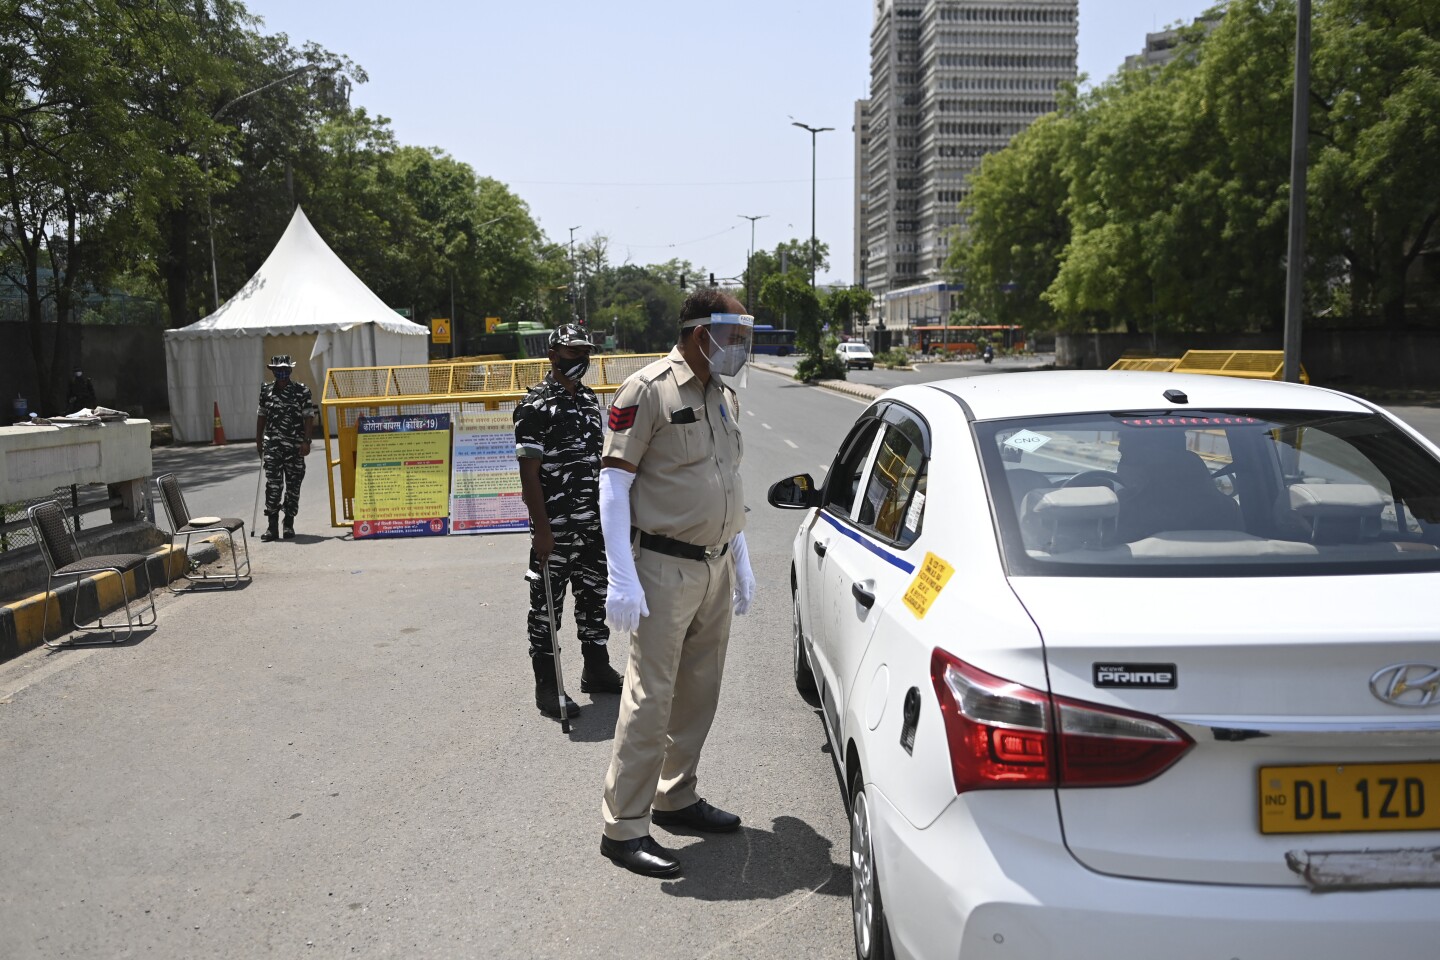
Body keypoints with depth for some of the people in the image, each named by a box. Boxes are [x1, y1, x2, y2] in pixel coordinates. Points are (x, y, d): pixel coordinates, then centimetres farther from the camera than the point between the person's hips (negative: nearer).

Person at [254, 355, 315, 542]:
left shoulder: (302, 391, -1)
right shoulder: (266, 391, 8)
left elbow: (309, 417, -3)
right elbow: (261, 417, 16)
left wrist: (306, 441, -11)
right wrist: (258, 441, 15)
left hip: (295, 446, -1)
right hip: (272, 445, 1)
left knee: (293, 486, 5)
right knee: (273, 484, -7)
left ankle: (289, 524, 15)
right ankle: (272, 526, -4)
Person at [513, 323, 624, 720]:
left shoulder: (589, 400, 12)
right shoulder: (536, 406, -12)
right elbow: (529, 472, -15)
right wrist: (541, 528, -19)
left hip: (594, 524, 8)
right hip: (555, 527, -7)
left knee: (594, 596, 17)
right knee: (547, 604, 3)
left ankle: (597, 669, 32)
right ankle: (547, 686, 13)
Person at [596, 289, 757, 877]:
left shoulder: (724, 398, 13)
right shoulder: (647, 391, -11)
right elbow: (614, 482, -13)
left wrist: (741, 562, 19)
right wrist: (622, 579, -19)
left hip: (717, 568, 8)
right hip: (666, 569, -8)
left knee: (699, 692, 14)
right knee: (651, 697, -5)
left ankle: (676, 798, 29)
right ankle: (624, 827, 6)